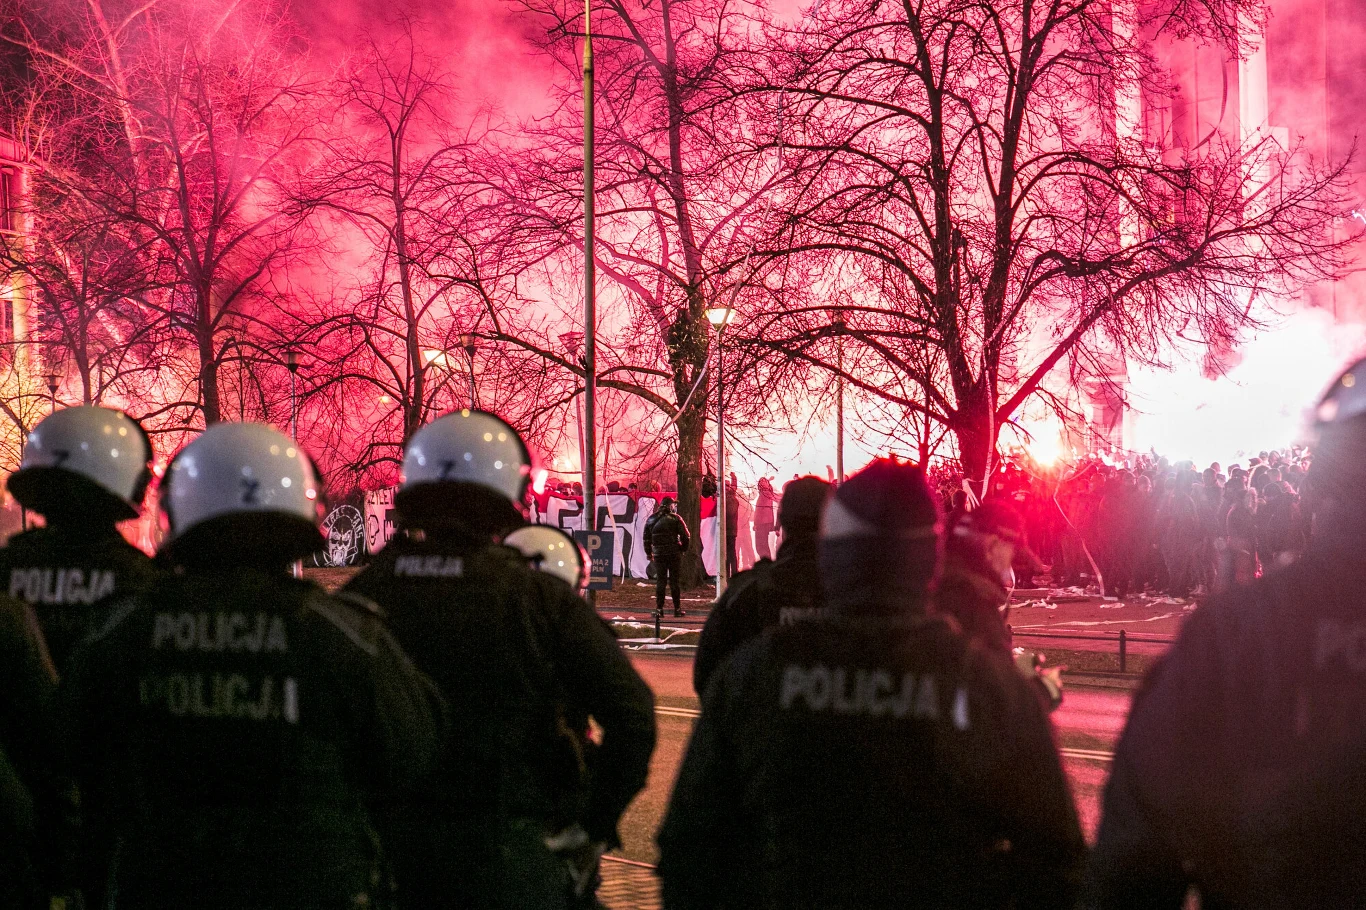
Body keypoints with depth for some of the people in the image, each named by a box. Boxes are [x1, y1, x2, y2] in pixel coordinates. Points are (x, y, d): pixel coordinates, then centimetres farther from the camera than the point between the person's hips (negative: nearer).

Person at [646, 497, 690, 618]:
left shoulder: (652, 520, 7)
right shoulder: (675, 519, -4)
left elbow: (646, 538, 12)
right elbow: (686, 536, -6)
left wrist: (648, 553, 22)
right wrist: (683, 549, 8)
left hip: (658, 554, 2)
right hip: (674, 553, -2)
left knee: (660, 581, 7)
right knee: (675, 581, 3)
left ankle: (659, 609, 4)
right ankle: (677, 609, 5)